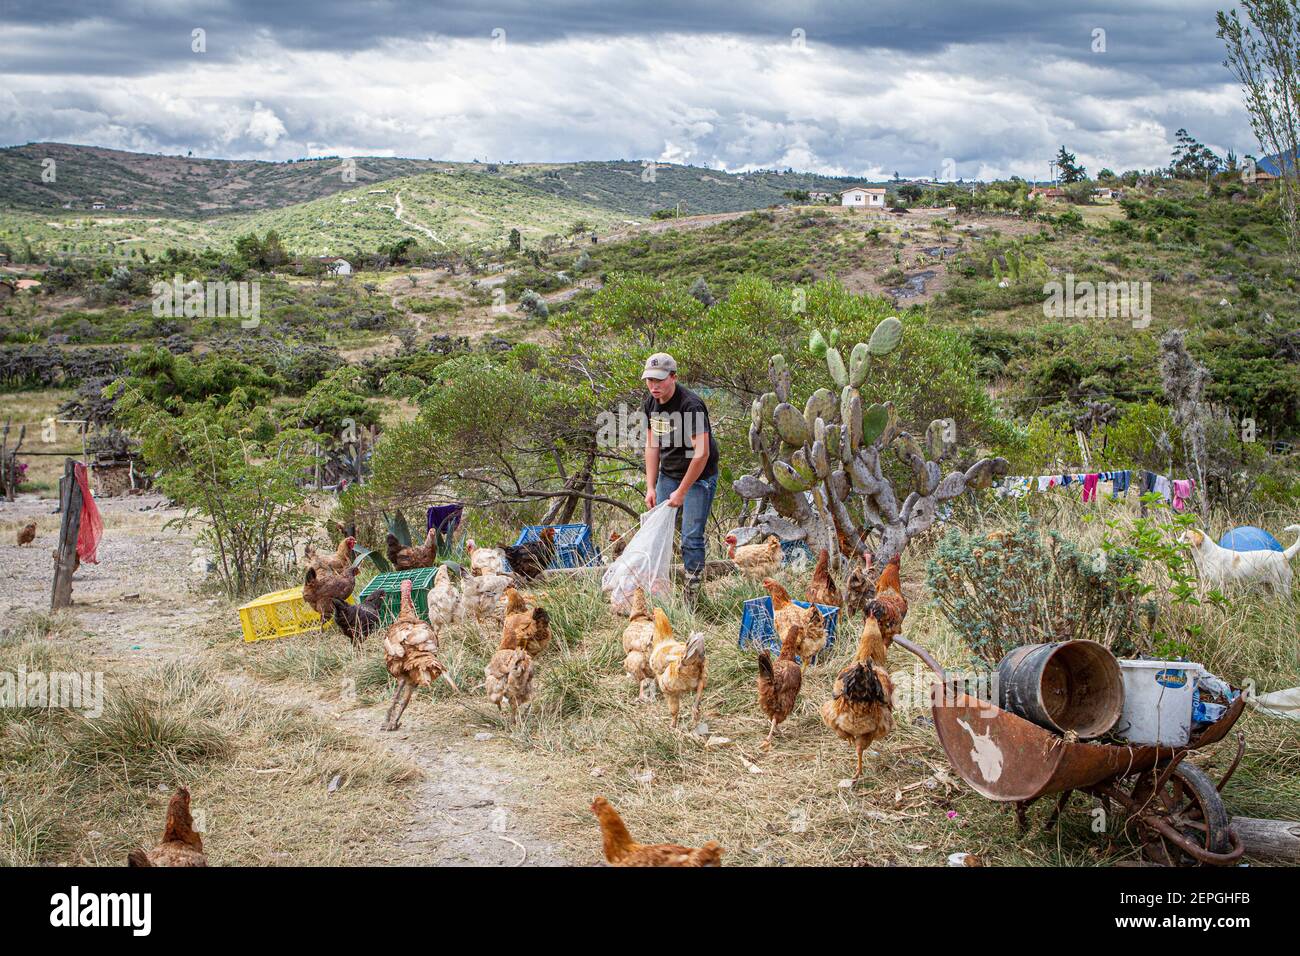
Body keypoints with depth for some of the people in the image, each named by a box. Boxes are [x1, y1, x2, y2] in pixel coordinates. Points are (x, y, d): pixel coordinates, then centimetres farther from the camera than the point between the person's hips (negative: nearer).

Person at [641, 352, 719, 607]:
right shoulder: (650, 404, -1)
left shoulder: (691, 405, -24)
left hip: (699, 476, -7)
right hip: (668, 473, 7)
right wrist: (651, 487, 1)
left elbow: (702, 453, -24)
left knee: (691, 538, -8)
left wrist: (681, 492, -20)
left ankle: (691, 600, 0)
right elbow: (652, 446, 7)